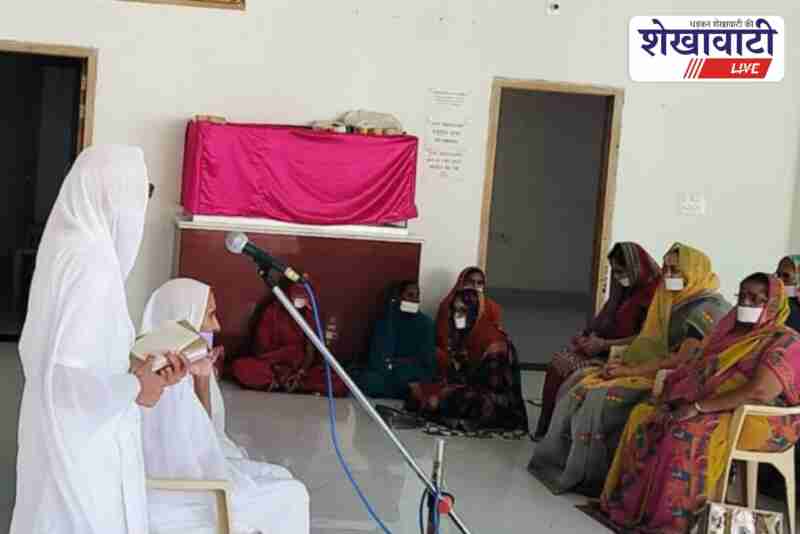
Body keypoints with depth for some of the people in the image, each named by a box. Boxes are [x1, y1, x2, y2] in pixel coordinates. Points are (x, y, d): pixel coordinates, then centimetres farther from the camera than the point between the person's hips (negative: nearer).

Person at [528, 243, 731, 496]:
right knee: (582, 387, -4)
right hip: (655, 371, 9)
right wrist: (623, 363, -3)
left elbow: (683, 359, -24)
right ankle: (560, 459, 0)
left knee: (602, 398, -25)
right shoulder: (676, 303, 15)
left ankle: (587, 476, -12)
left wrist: (631, 370, -19)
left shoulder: (708, 308, -15)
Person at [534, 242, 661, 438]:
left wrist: (605, 344, -17)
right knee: (559, 361, -8)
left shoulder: (651, 293, -16)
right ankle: (548, 427, -5)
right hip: (606, 349, 9)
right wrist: (593, 336, 2)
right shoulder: (625, 289, 13)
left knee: (572, 370, -21)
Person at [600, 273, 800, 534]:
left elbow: (759, 392, -26)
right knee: (644, 416, -7)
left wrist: (699, 407, -26)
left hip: (764, 419, -9)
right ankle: (634, 501, -5)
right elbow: (697, 371, 13)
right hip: (721, 409, 9)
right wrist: (671, 396, -7)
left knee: (690, 433, -33)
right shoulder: (731, 332, 14)